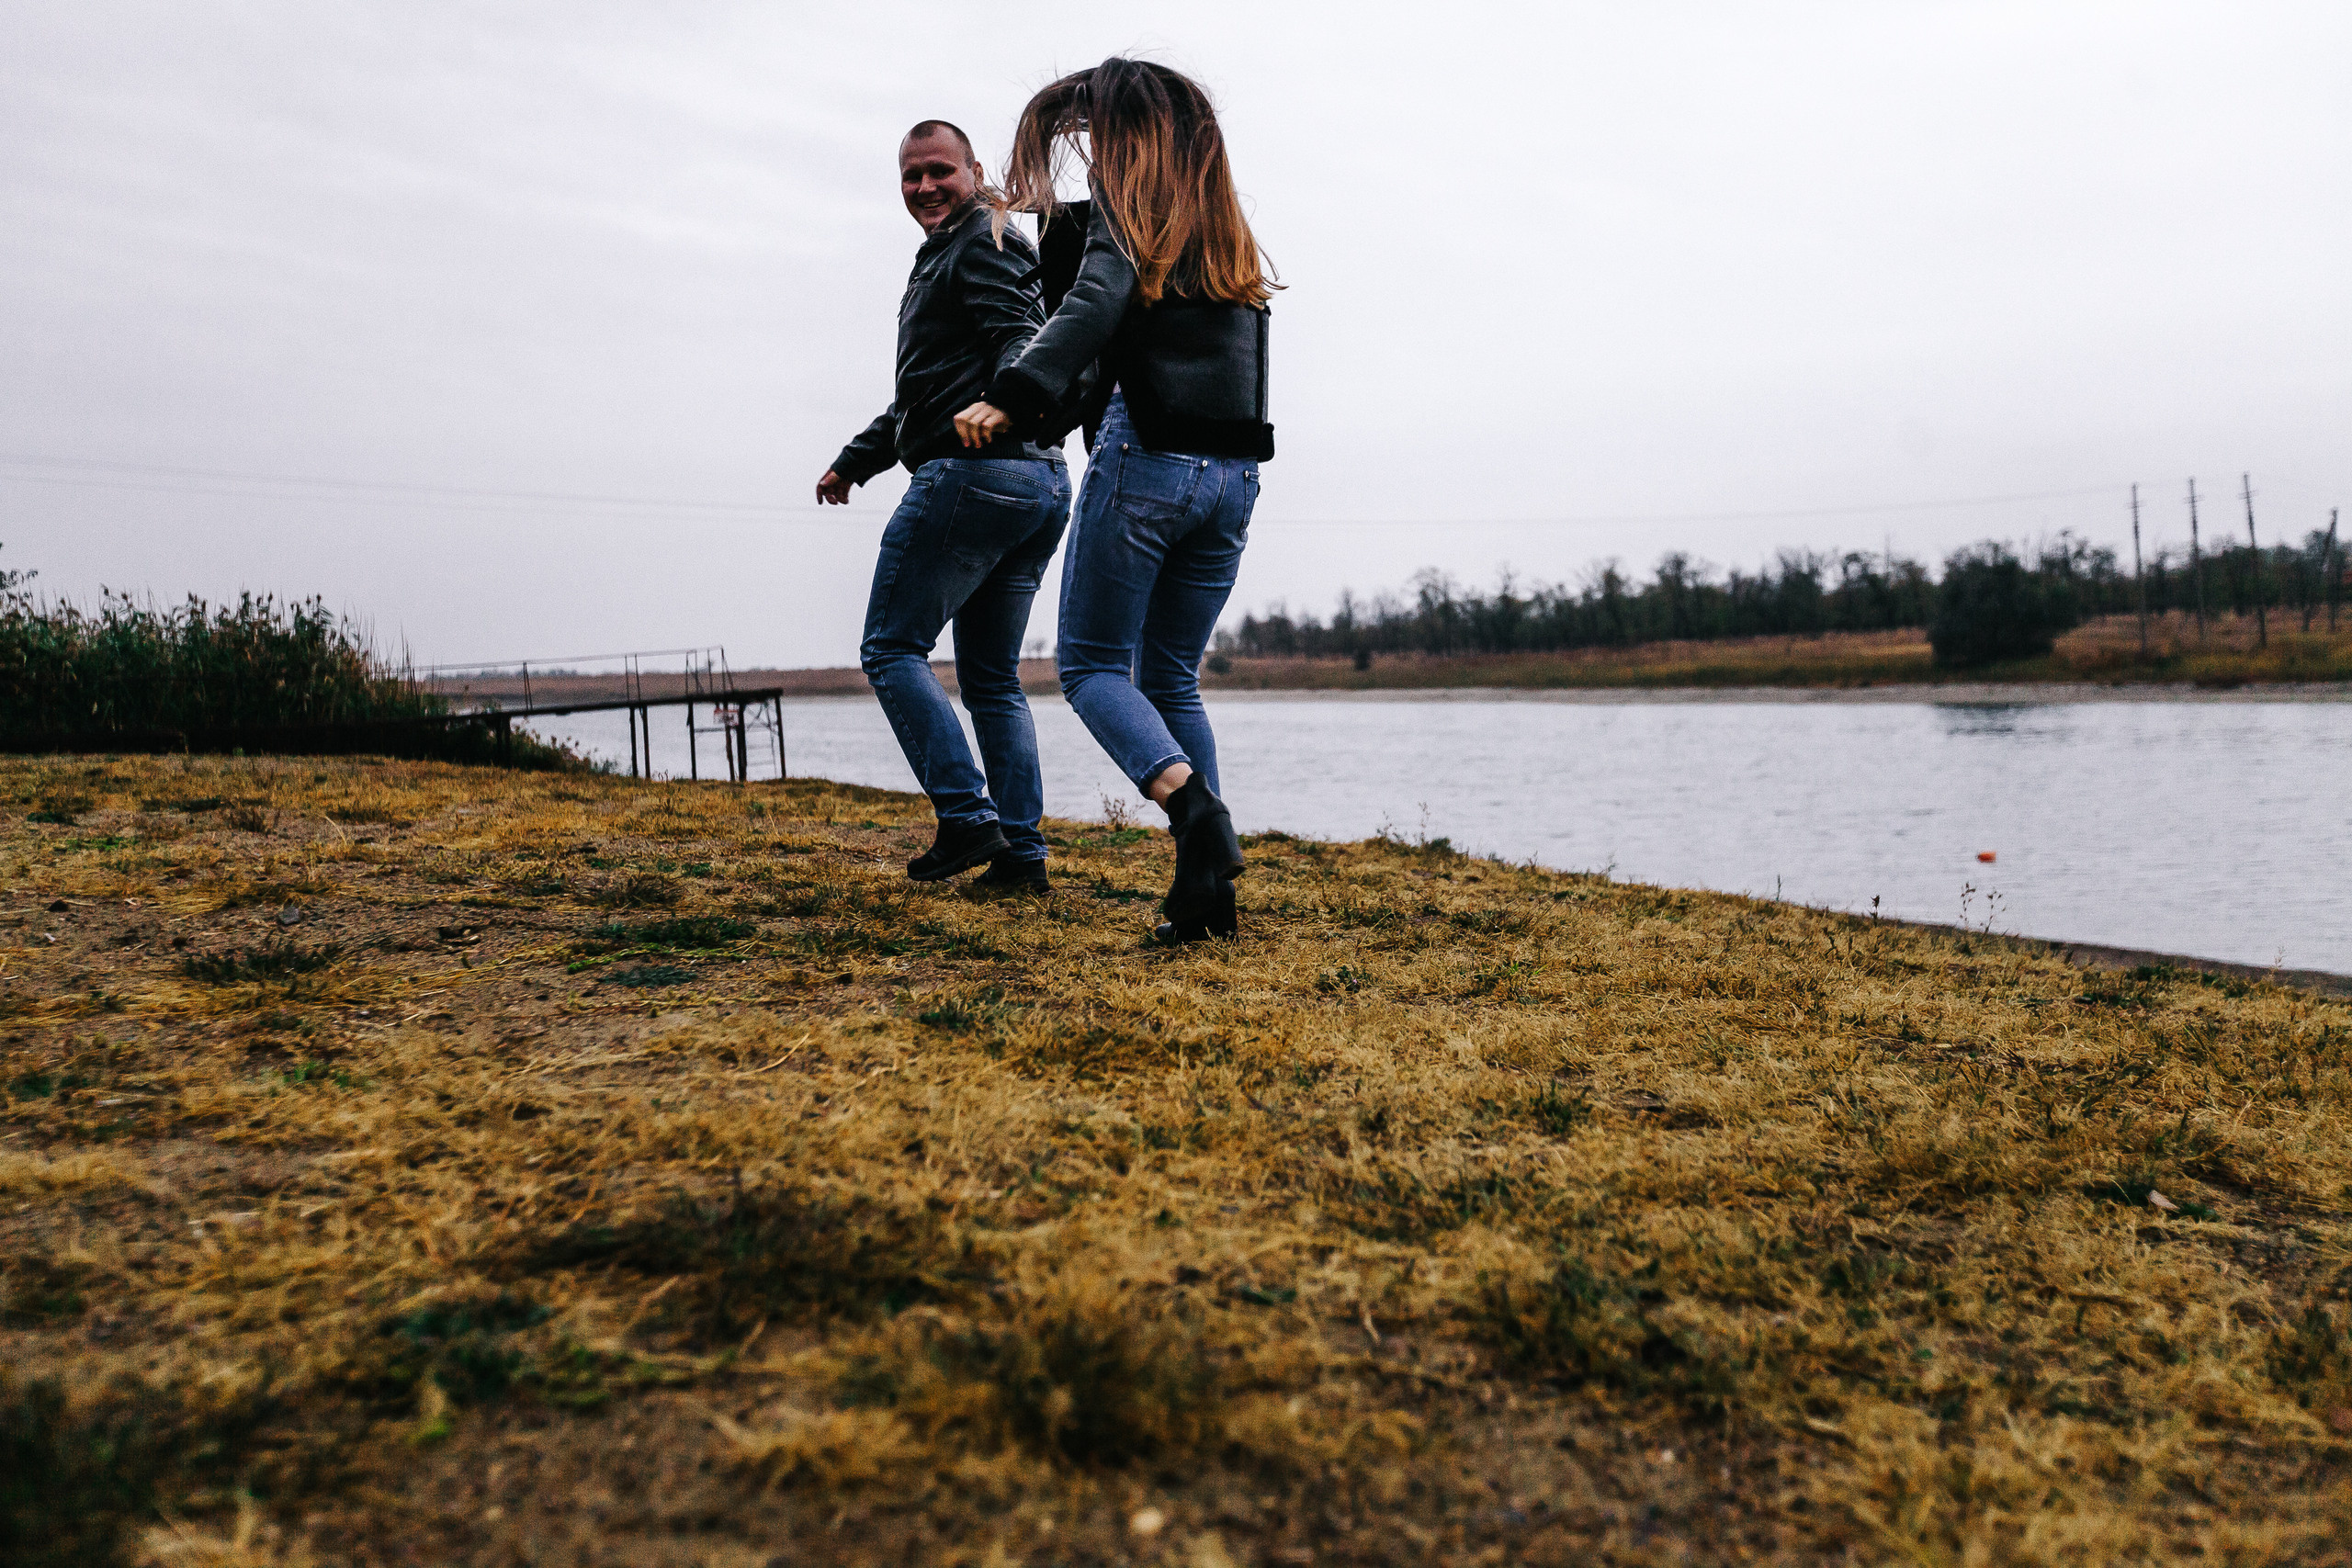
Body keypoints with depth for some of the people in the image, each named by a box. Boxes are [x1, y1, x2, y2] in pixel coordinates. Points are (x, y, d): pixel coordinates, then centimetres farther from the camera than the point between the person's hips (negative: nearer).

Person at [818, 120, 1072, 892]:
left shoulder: (985, 246, -1)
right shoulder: (940, 261, 30)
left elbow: (1024, 339, -20)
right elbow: (924, 392, 37)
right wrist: (856, 460, 39)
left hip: (972, 473, -10)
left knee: (892, 647, -3)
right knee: (992, 677, 9)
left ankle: (967, 818, -11)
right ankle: (1022, 852, 6)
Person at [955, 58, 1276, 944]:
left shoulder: (1127, 204, 0)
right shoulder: (1221, 223, 22)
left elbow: (1098, 303, -18)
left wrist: (1010, 397, -27)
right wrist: (1048, 220, 34)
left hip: (1146, 456, -7)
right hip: (1232, 475, 7)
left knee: (1091, 664, 2)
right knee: (1171, 679, 13)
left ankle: (1193, 806, -22)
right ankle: (1208, 883, 5)